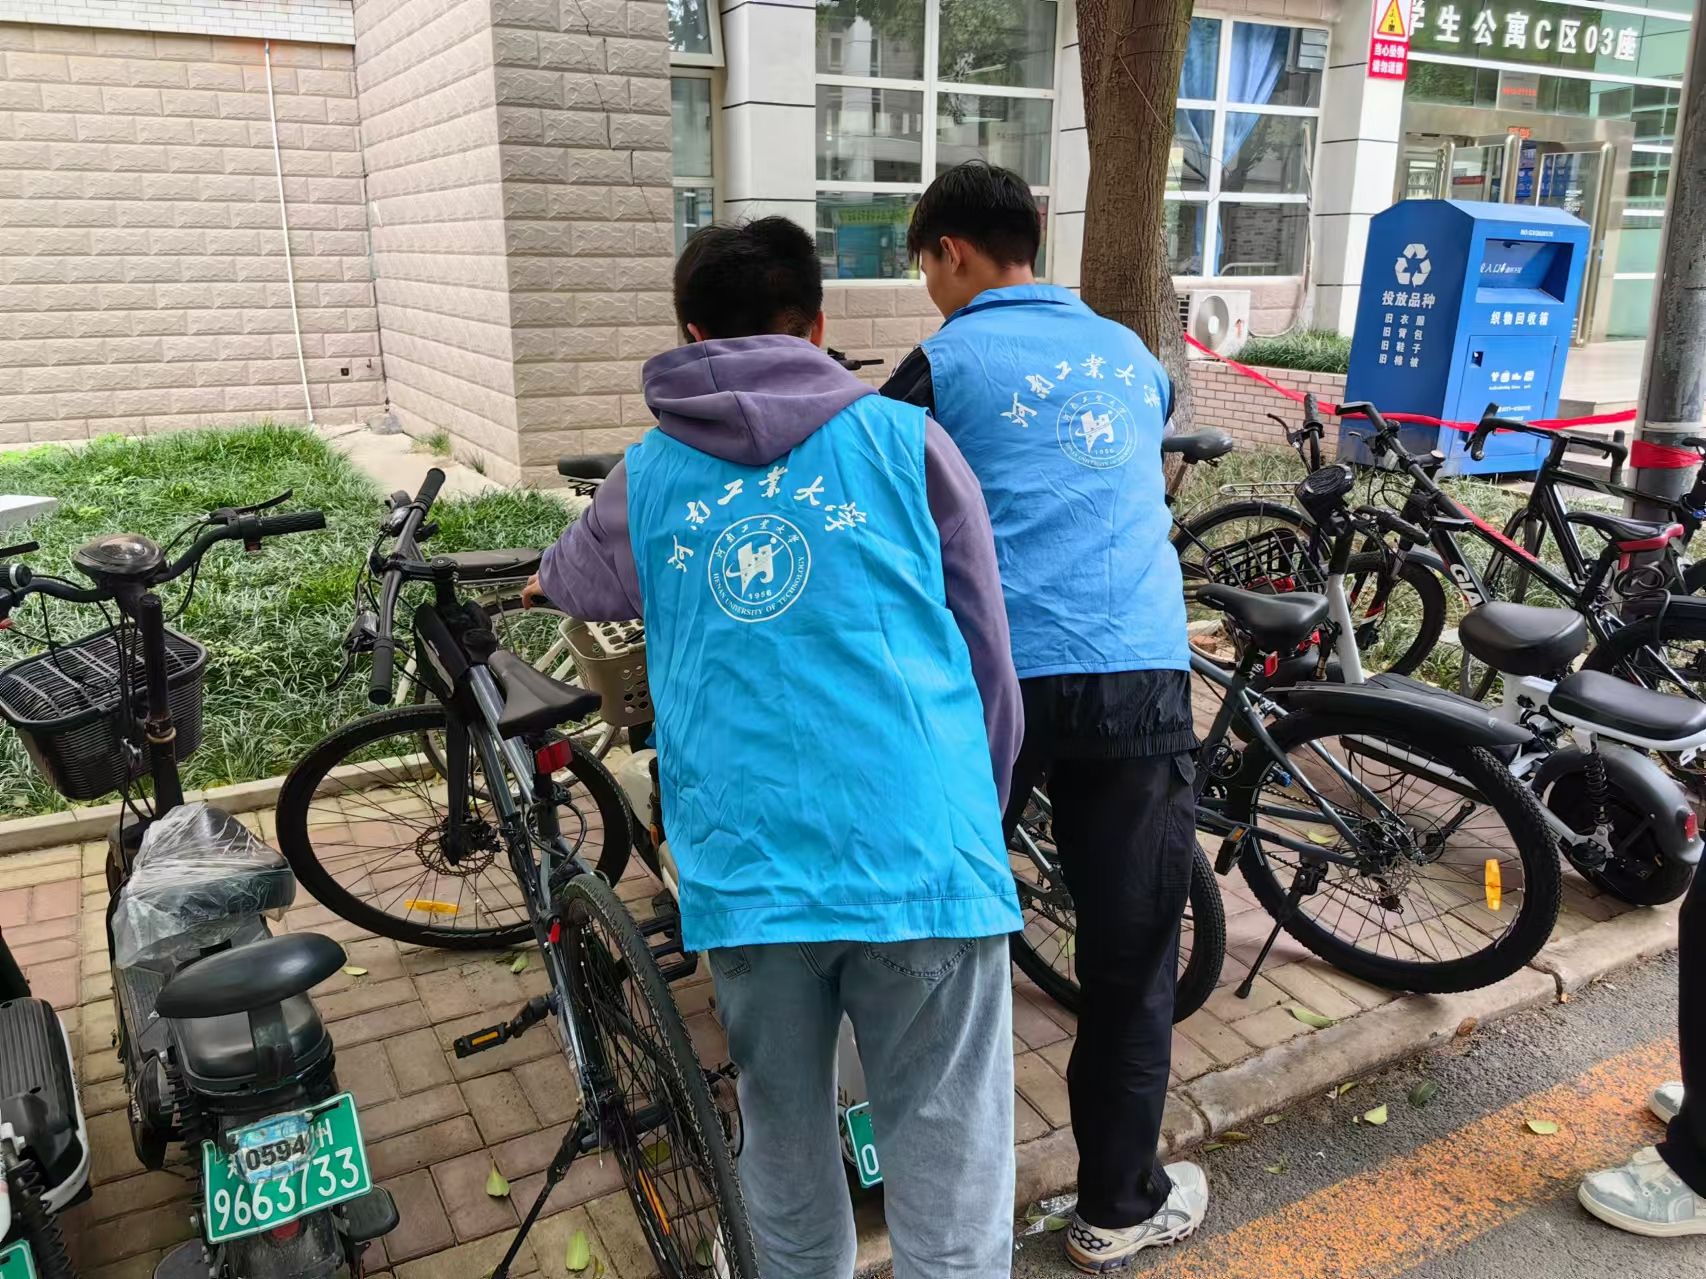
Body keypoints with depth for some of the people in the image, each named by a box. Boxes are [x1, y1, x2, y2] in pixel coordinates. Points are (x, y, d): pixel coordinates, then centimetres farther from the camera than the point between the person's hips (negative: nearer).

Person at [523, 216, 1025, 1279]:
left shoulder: (650, 477, 12)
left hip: (746, 872, 2)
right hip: (922, 858, -2)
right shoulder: (903, 437, 6)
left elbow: (578, 585, 34)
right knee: (950, 1181, 8)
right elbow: (988, 655, 8)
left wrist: (543, 581, 58)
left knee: (787, 1154, 20)